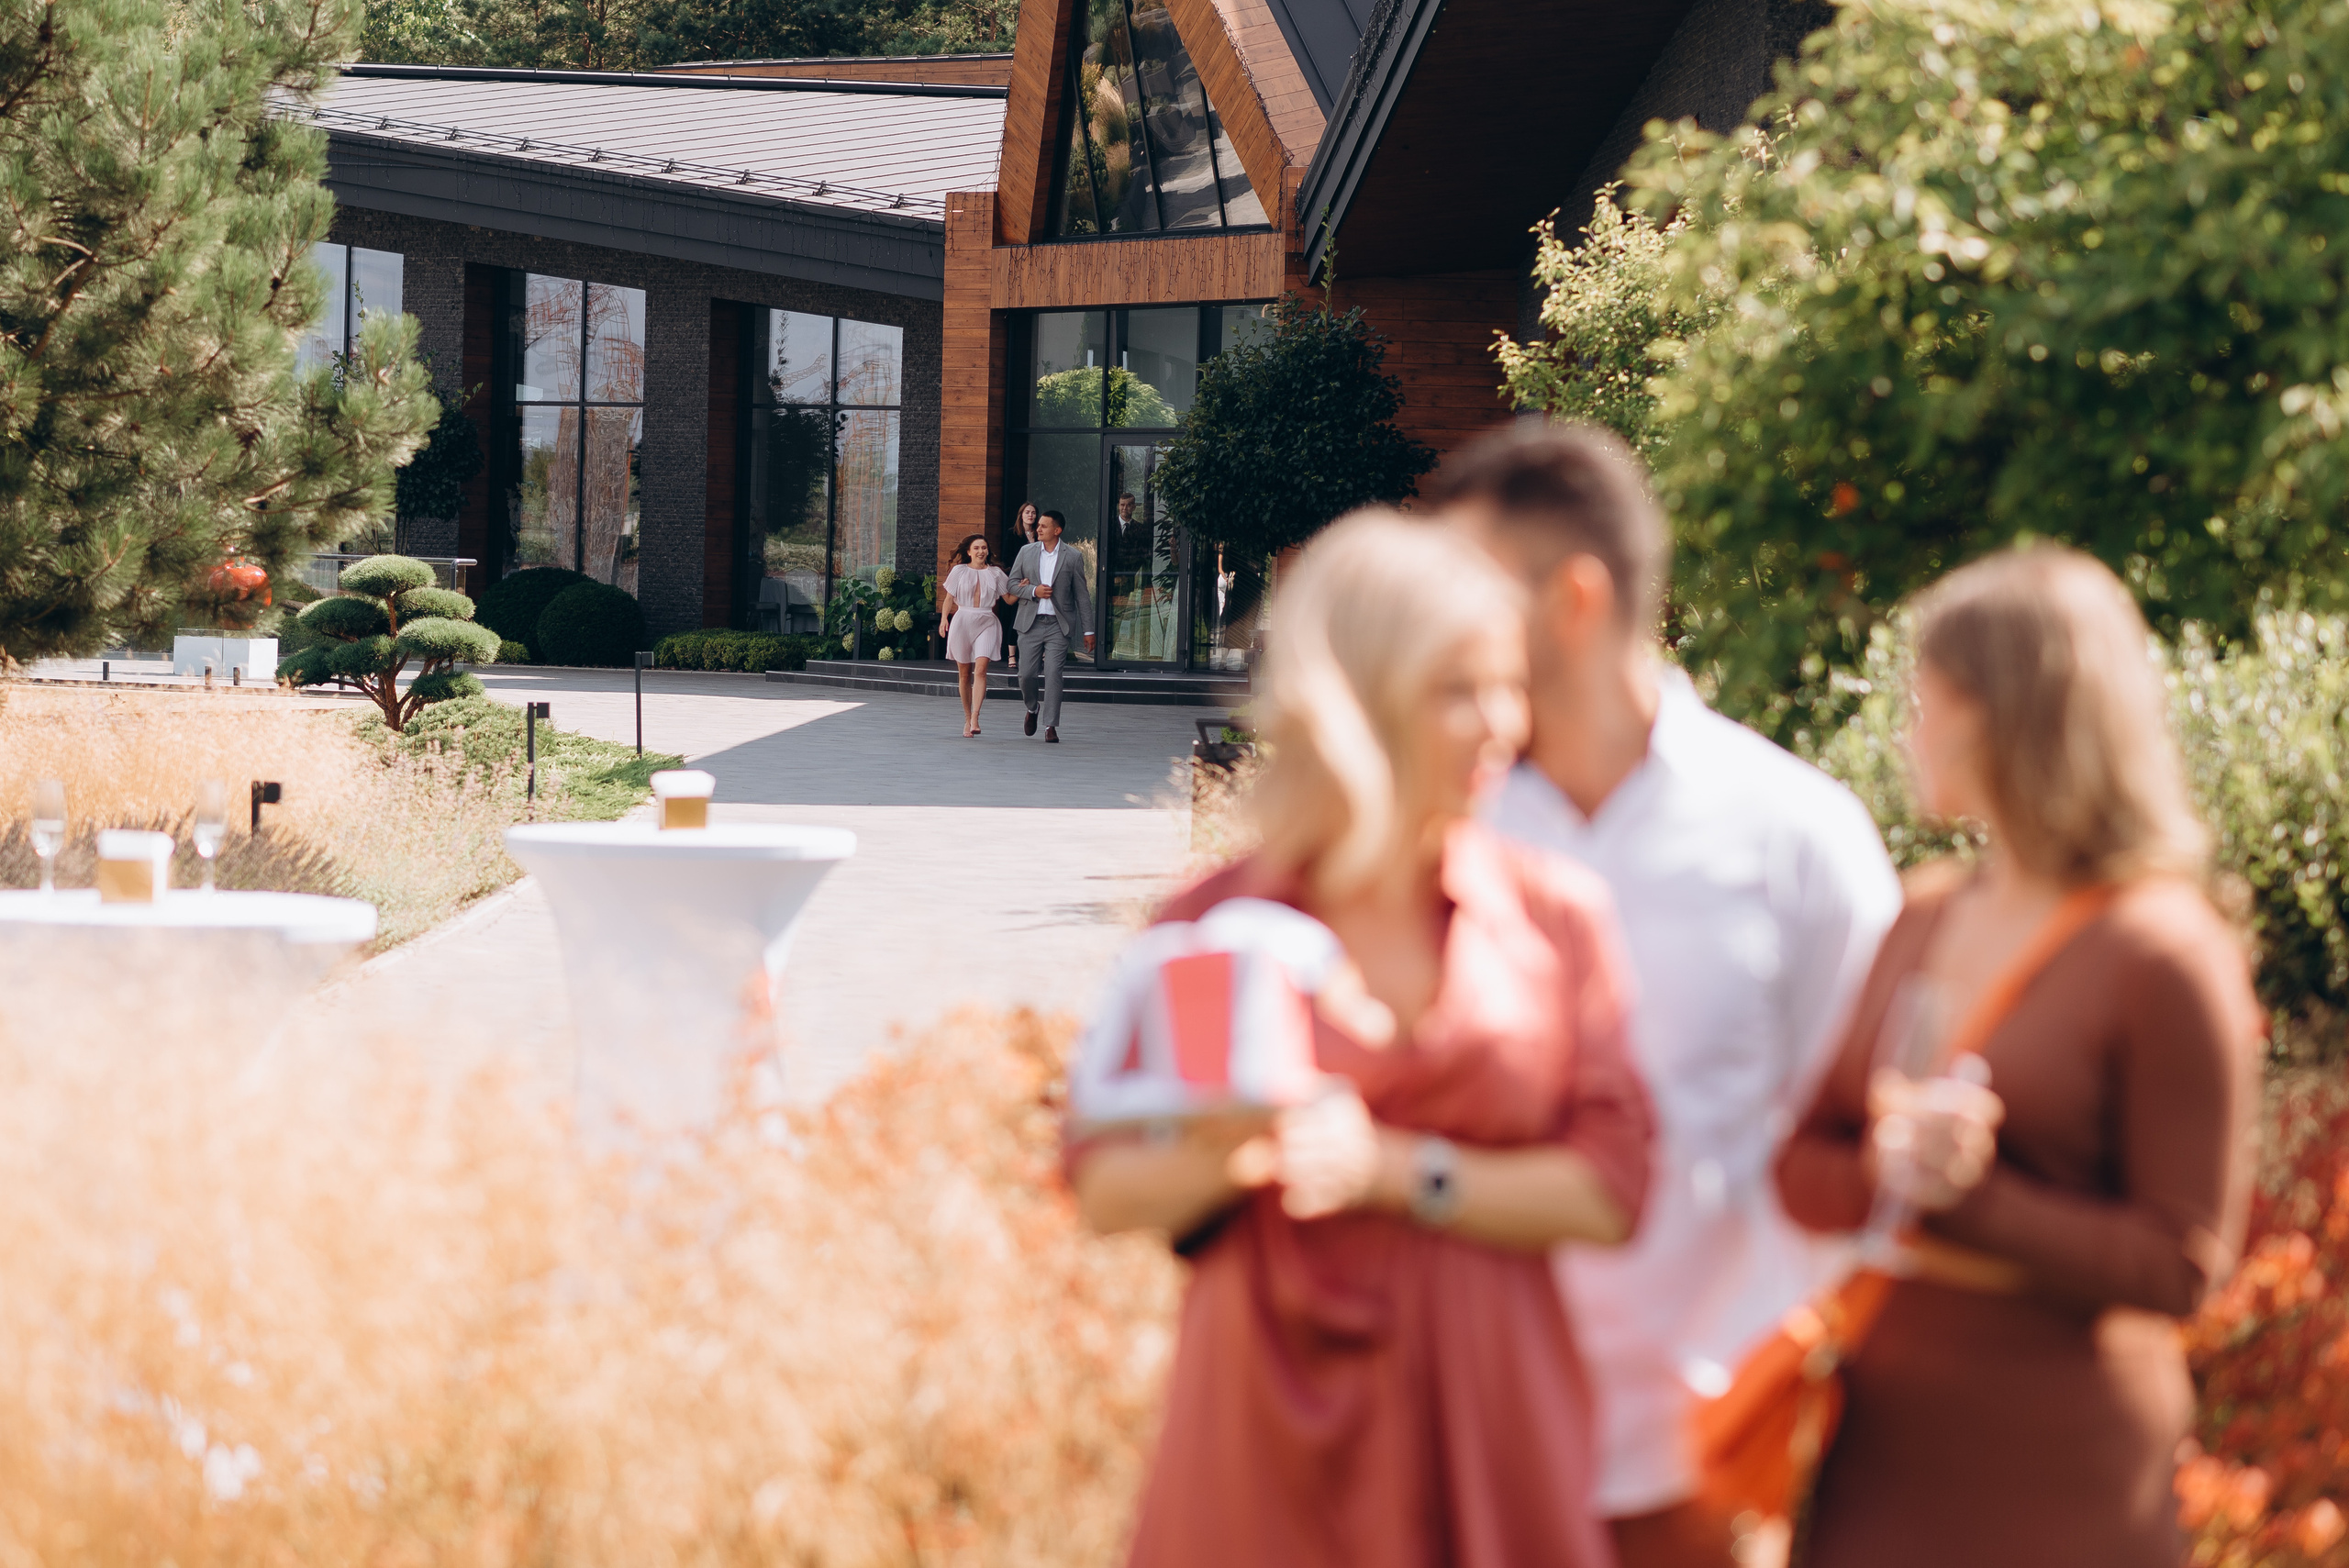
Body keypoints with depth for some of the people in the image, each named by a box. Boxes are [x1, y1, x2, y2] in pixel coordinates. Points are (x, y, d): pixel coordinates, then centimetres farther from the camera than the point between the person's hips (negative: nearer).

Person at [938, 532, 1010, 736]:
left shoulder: (995, 573, 9)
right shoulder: (960, 571, 7)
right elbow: (949, 598, 6)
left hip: (986, 624, 0)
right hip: (962, 622, 0)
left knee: (980, 668, -18)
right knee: (964, 673, 4)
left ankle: (975, 718, -24)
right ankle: (967, 718, 16)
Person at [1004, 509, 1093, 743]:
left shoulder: (1073, 557, 2)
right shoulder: (1026, 552, 8)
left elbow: (1082, 596, 4)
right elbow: (1013, 584, 10)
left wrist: (1088, 630, 3)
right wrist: (1033, 591, -10)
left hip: (1058, 626, -2)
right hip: (1031, 624, 2)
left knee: (1053, 675, -10)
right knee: (1027, 674, 2)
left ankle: (1051, 726, -6)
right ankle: (1032, 709, 32)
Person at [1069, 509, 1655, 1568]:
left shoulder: (1555, 915, 2)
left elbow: (1609, 1191, -4)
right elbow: (1105, 1193, 3)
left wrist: (1396, 1171, -13)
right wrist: (1225, 1151, -16)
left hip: (1482, 1417, 1)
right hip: (1269, 1418, 0)